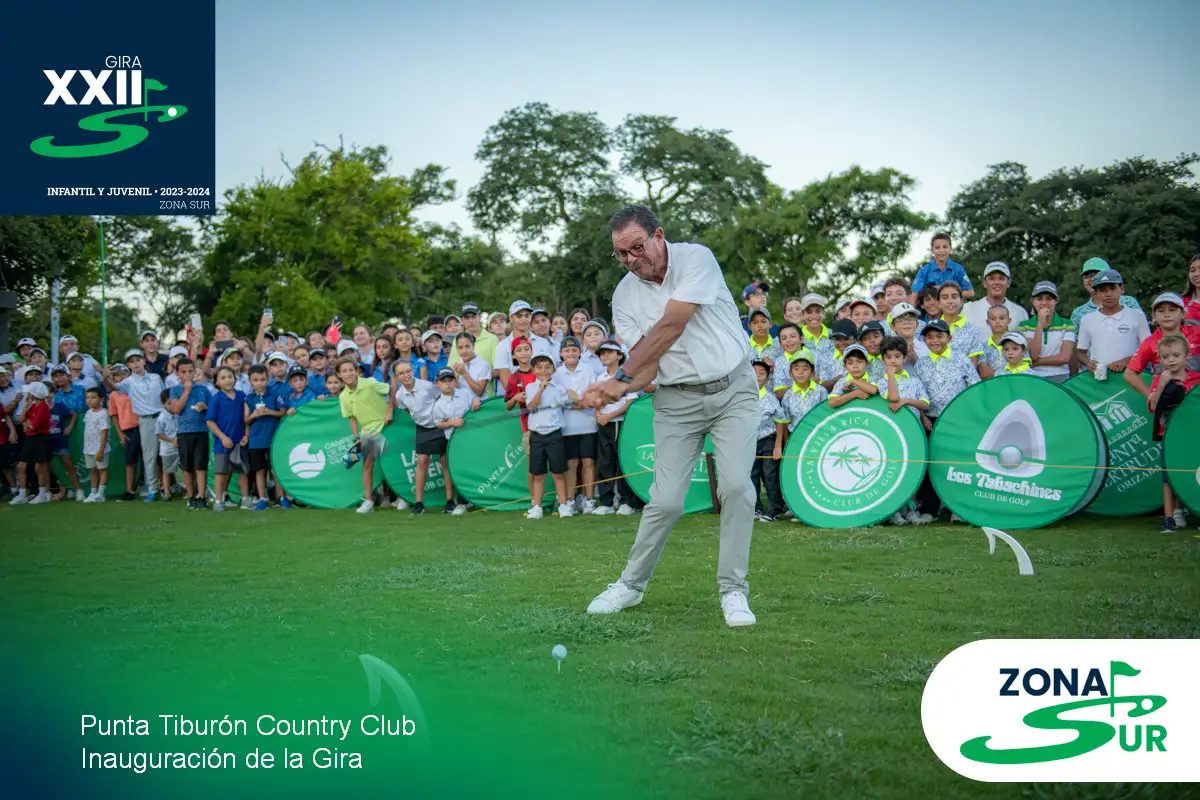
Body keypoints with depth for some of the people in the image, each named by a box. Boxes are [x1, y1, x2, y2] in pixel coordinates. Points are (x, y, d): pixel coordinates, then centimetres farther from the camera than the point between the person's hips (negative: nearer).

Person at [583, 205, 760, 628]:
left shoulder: (696, 259, -12)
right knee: (666, 500, -5)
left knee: (736, 486, -14)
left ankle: (733, 590, -2)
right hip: (677, 400, 2)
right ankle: (631, 584, 14)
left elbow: (670, 328, -20)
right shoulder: (624, 296, -1)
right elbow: (647, 362, -6)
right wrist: (620, 389, -28)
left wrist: (622, 379, -19)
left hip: (733, 389, -2)